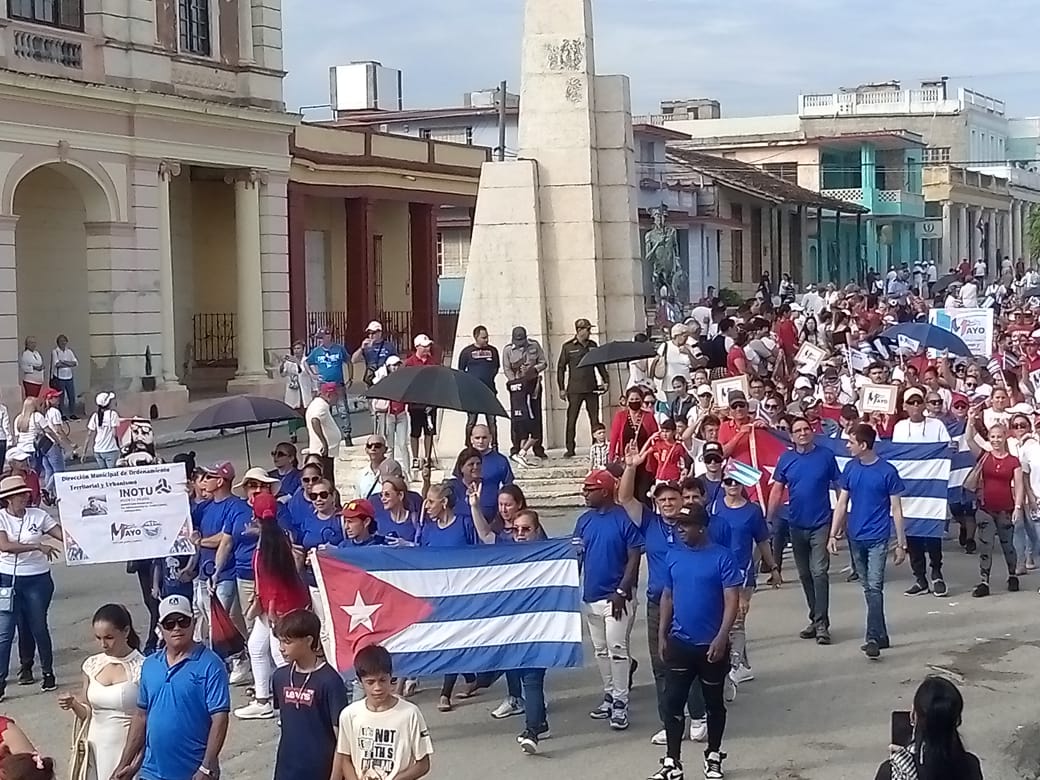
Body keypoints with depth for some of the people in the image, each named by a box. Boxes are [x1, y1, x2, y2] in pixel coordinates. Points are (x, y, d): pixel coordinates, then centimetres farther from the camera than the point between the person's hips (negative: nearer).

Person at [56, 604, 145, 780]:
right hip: (96, 751, 5)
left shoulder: (142, 667, -13)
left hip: (128, 752, -5)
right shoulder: (92, 665, 3)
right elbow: (87, 713, 12)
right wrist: (74, 705, -8)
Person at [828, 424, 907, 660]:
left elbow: (896, 509, -6)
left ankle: (873, 638, -16)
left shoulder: (887, 471, -10)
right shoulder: (850, 468, 3)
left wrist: (901, 543, -6)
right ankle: (881, 635, 21)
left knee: (874, 587, -13)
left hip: (877, 538, -5)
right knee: (868, 588, 11)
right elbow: (842, 503, 8)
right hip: (855, 537, 5)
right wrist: (833, 535, 3)